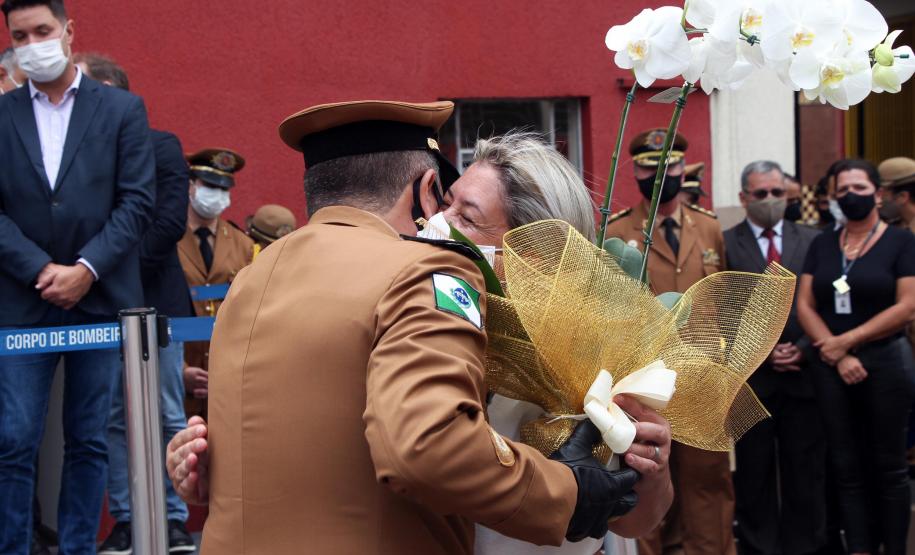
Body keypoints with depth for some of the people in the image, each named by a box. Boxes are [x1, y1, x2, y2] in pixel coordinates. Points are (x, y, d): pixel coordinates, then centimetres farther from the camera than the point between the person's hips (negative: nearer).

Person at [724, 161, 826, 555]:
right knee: (754, 474, 5)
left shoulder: (813, 241, 9)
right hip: (750, 376, -2)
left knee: (806, 471, 6)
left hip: (804, 374, 2)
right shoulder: (725, 244, 0)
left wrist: (803, 349, -7)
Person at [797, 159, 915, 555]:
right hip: (830, 366, 4)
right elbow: (803, 305, 3)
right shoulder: (822, 245, 9)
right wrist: (837, 356, -10)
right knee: (847, 467, 4)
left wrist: (847, 340, -13)